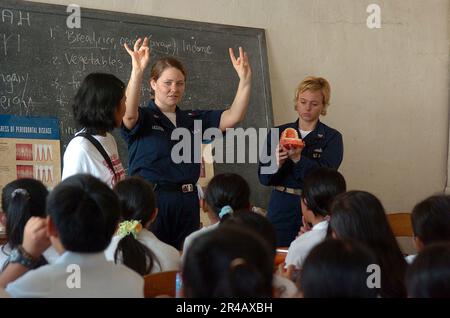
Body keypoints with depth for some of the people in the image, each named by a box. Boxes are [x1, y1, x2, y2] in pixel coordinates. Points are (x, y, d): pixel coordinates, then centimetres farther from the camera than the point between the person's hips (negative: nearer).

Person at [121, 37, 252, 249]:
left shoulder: (194, 120, 15)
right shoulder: (143, 118, -1)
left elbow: (232, 117, 5)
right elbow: (129, 114, -25)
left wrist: (245, 80, -9)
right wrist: (137, 72, -39)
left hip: (187, 202, 5)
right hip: (151, 200, -5)